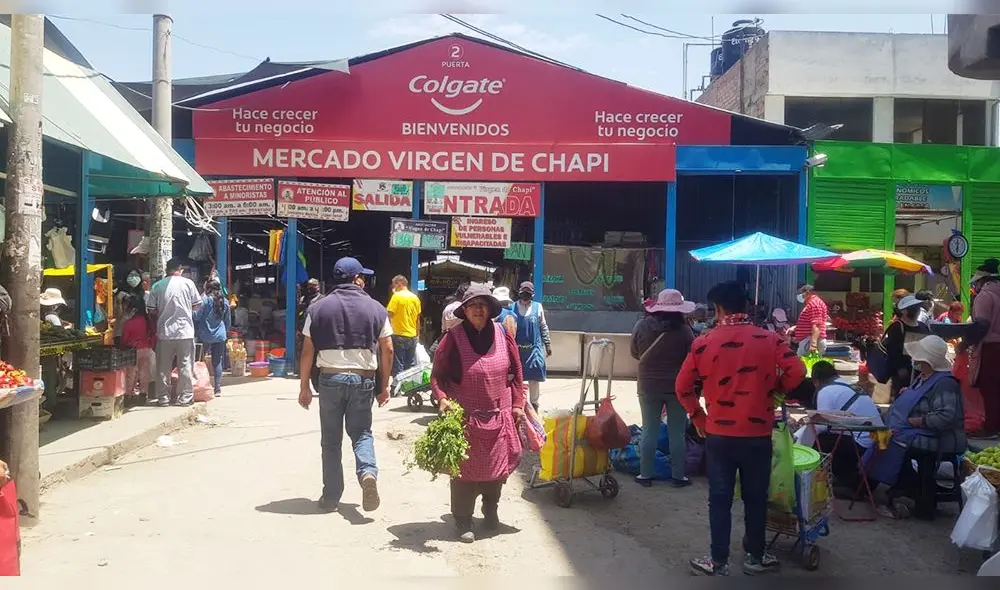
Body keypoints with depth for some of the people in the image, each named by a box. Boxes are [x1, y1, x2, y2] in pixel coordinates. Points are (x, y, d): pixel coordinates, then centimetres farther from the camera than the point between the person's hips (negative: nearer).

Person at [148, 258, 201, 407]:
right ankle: (185, 397, 6)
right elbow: (197, 305, 3)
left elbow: (152, 310, 2)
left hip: (164, 332, 2)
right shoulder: (188, 283, -3)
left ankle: (163, 397, 13)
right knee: (185, 366, 5)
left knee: (163, 367, 9)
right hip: (185, 331, -2)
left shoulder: (157, 286, 1)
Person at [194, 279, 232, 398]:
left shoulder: (205, 300, -9)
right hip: (220, 336, 4)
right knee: (217, 362, 5)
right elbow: (228, 321, 15)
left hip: (205, 336, -4)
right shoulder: (225, 302, 6)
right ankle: (218, 388, 3)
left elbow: (196, 316, -10)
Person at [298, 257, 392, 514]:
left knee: (331, 439, 10)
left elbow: (307, 351, 0)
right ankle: (368, 472, -11)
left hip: (330, 377, 0)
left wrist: (304, 387, 6)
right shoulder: (375, 309, 3)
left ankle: (331, 497, 13)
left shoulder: (319, 308, 2)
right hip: (364, 379, 0)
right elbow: (387, 350, 1)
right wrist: (384, 386, 10)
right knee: (361, 432, 15)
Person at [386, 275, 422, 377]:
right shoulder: (415, 297, 9)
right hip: (412, 337, 6)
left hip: (399, 335, -6)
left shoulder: (396, 296, -9)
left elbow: (389, 314, -15)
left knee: (398, 367, -3)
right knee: (411, 366, 11)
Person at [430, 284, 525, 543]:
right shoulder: (453, 338, -9)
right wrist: (442, 399, -19)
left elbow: (515, 373, 9)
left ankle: (491, 510, 38)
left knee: (497, 466, 16)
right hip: (464, 417, -3)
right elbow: (437, 375, -3)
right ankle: (463, 520, 17)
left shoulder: (503, 336, 1)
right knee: (465, 469, 3)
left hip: (499, 417, 4)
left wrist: (517, 404, 7)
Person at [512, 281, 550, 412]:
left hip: (534, 348, 0)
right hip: (517, 348, 0)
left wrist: (547, 344, 5)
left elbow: (543, 327, 9)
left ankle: (534, 404, 14)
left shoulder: (538, 307, 4)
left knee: (534, 377, 3)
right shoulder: (512, 308, 1)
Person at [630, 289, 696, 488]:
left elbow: (635, 354, 5)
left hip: (649, 386, 1)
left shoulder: (641, 326, -10)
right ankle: (677, 476, 15)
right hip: (677, 387, -1)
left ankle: (645, 474, 15)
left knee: (649, 431, 10)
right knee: (677, 433, 9)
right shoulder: (684, 330, -15)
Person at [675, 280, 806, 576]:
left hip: (719, 433, 0)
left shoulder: (704, 342, -5)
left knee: (720, 499, 8)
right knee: (755, 497, 14)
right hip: (758, 433, 1)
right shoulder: (768, 339, -4)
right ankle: (755, 557, 25)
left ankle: (718, 561, 13)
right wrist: (773, 390, 6)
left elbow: (683, 386, -2)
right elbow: (797, 372, -11)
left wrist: (697, 415, 12)